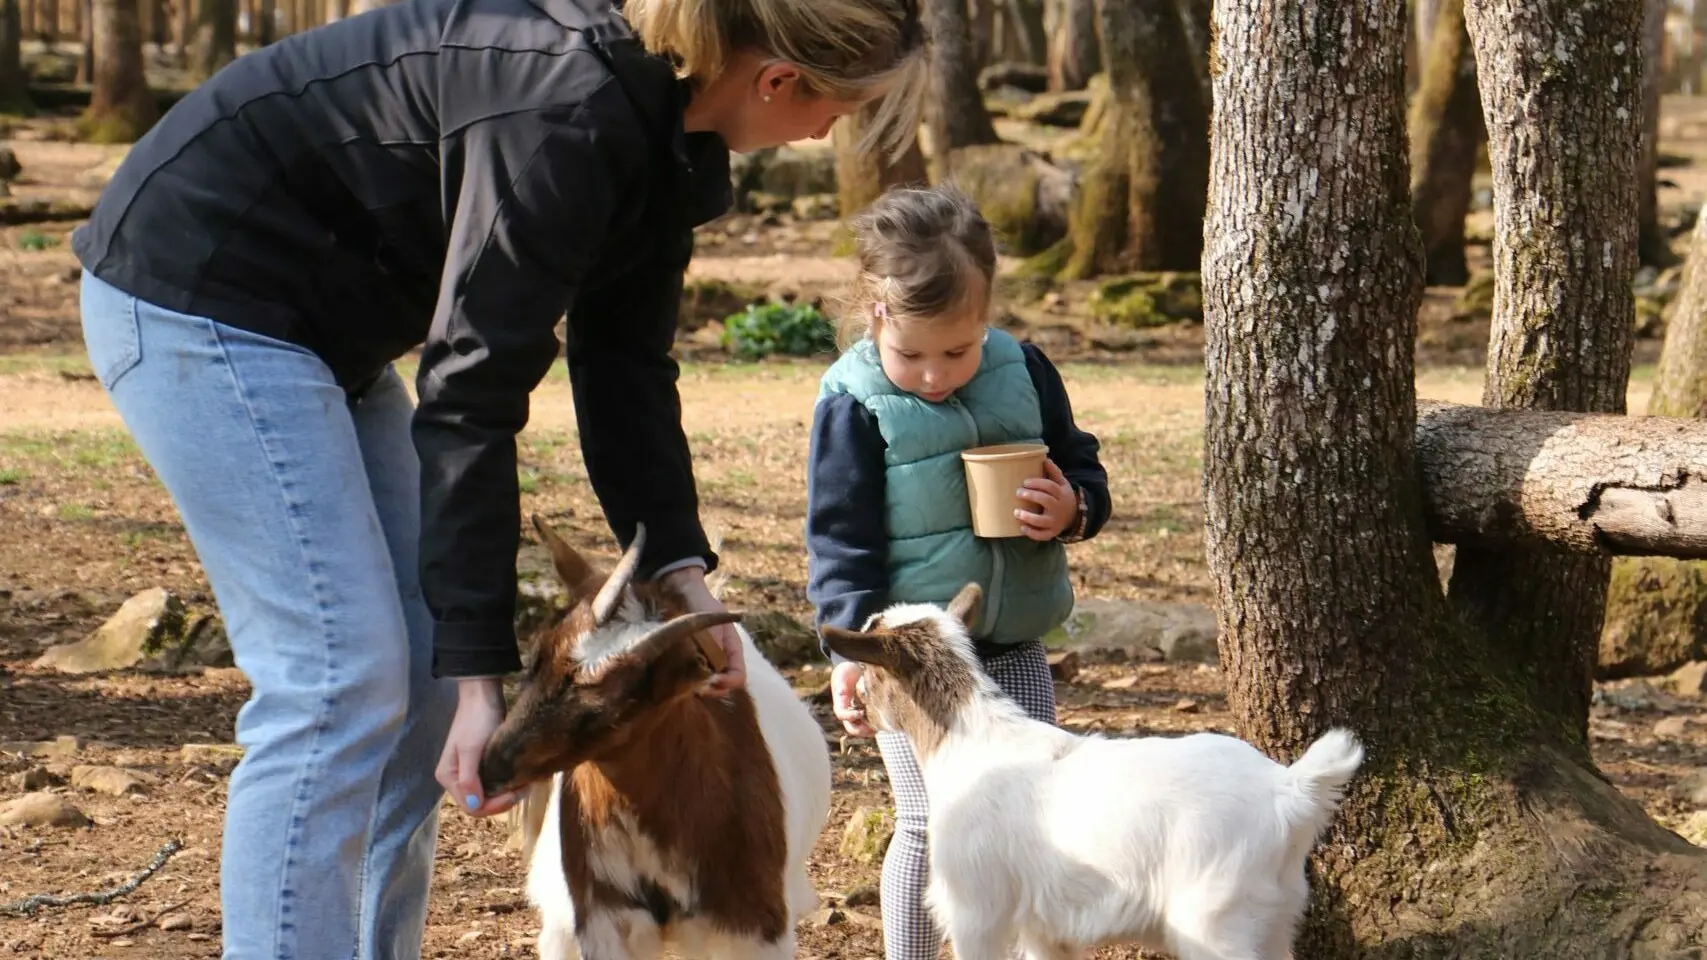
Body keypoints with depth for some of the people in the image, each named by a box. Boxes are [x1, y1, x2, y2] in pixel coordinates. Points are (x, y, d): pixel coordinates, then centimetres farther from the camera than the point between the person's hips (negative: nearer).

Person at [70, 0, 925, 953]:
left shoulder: (663, 131, 0)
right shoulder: (568, 116, -29)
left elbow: (627, 367, 5)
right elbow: (471, 401, -28)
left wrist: (680, 571, -6)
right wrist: (482, 673, -26)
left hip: (318, 325, 10)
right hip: (199, 292, -10)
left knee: (422, 672, 8)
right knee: (340, 680, -14)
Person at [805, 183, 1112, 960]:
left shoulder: (1024, 372, -1)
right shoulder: (852, 402, -11)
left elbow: (1082, 467, 11)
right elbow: (840, 540, -9)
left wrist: (1074, 508, -13)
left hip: (1015, 647, 4)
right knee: (929, 825, -2)